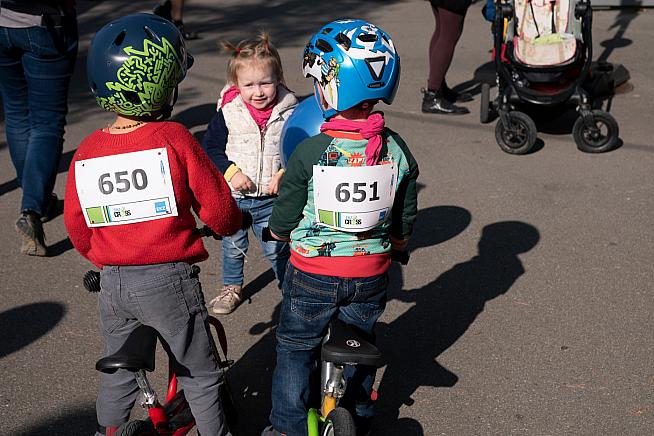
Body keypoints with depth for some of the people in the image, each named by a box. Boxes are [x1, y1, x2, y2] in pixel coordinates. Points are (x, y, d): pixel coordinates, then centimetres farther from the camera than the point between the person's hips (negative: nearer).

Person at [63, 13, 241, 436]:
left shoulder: (86, 153, -4)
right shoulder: (174, 139, -16)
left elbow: (76, 226, 6)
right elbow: (218, 209, -11)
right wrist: (231, 224, 12)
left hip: (112, 282, 5)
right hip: (169, 280, -4)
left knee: (119, 375, 27)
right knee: (201, 377, 15)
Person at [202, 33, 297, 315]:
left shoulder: (289, 113, -12)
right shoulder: (228, 113, -13)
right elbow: (210, 148, -6)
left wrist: (284, 174, -18)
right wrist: (231, 172, -19)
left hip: (271, 198, -1)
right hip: (232, 196, 2)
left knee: (276, 248, 10)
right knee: (233, 246, 21)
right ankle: (231, 287, 44)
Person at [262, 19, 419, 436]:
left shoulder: (310, 153, -22)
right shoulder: (397, 150, -10)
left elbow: (281, 226, -12)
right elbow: (404, 224, 1)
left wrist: (277, 230, 11)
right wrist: (395, 244, 23)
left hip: (313, 275, -3)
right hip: (371, 274, 4)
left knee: (296, 349, 18)